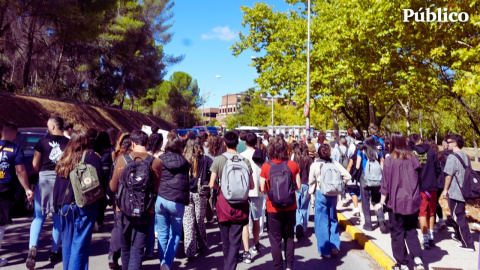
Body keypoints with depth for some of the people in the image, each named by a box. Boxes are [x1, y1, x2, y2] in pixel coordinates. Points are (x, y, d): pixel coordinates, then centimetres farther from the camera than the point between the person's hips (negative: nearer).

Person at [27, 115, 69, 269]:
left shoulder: (43, 142, -2)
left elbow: (35, 166, 1)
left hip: (45, 179, -1)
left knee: (39, 216, 11)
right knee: (58, 218, 13)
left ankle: (33, 247, -8)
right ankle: (54, 252, 20)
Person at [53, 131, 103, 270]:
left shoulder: (64, 160, 9)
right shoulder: (91, 156, -4)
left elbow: (57, 185, 11)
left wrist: (57, 205, 18)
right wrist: (100, 209, -4)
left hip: (65, 206, 5)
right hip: (85, 206, -5)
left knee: (67, 243, 17)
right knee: (80, 244, -2)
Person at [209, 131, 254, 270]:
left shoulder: (218, 160, -6)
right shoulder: (245, 161, -3)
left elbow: (212, 184, -8)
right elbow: (251, 185, 0)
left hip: (223, 203, 0)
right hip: (240, 204, 0)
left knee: (226, 240, 17)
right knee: (235, 241, 4)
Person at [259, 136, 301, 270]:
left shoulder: (266, 166, -10)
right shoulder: (293, 165, -6)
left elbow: (262, 189, -7)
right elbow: (298, 186, -1)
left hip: (273, 209, -2)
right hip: (290, 207, 2)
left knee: (275, 239, 10)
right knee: (289, 237, 19)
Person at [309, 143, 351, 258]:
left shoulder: (315, 165, -8)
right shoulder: (335, 163, -3)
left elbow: (311, 182, -4)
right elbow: (347, 176, -4)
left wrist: (313, 191, 12)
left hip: (320, 194, -2)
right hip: (333, 194, 3)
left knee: (322, 222, 6)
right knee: (333, 220, 17)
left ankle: (325, 250, 11)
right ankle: (335, 247, 16)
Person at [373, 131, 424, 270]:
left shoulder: (390, 160, -10)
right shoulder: (413, 158, 0)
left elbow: (386, 184, -8)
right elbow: (418, 179, 7)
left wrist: (381, 202, -1)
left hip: (396, 202, -3)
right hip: (413, 202, 4)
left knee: (397, 233, 9)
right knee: (411, 231, 17)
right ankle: (418, 259, 4)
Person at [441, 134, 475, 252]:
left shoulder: (452, 157, -17)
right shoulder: (466, 157, 7)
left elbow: (449, 175, -18)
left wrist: (445, 190, -9)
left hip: (454, 192, -8)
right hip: (464, 192, 8)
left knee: (459, 218, -1)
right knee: (459, 215, 24)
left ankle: (468, 244, 2)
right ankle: (458, 235, 39)